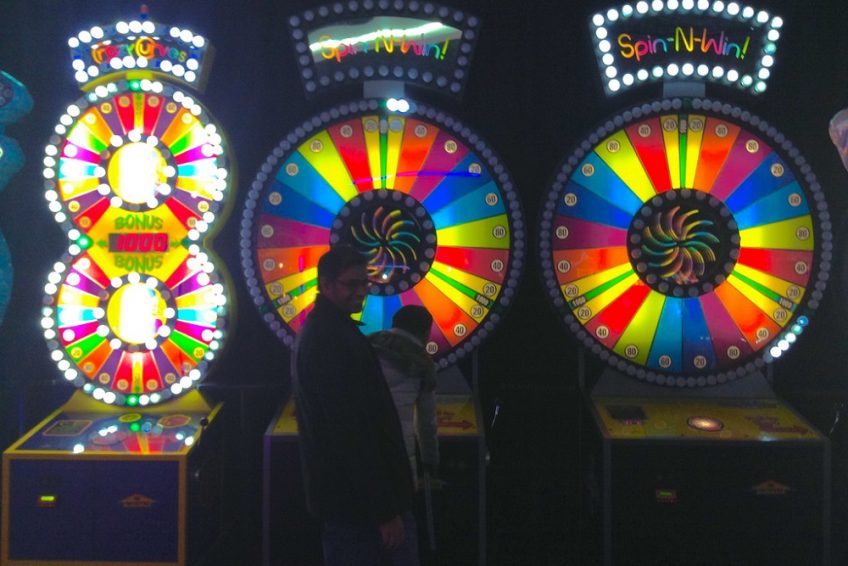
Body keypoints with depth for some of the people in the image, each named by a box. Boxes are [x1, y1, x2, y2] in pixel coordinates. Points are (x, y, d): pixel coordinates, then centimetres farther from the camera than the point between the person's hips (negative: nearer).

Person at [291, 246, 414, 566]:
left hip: (340, 489, 11)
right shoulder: (332, 340, -21)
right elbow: (352, 432, -25)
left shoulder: (320, 329, 13)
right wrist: (386, 510, -24)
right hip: (354, 498, -11)